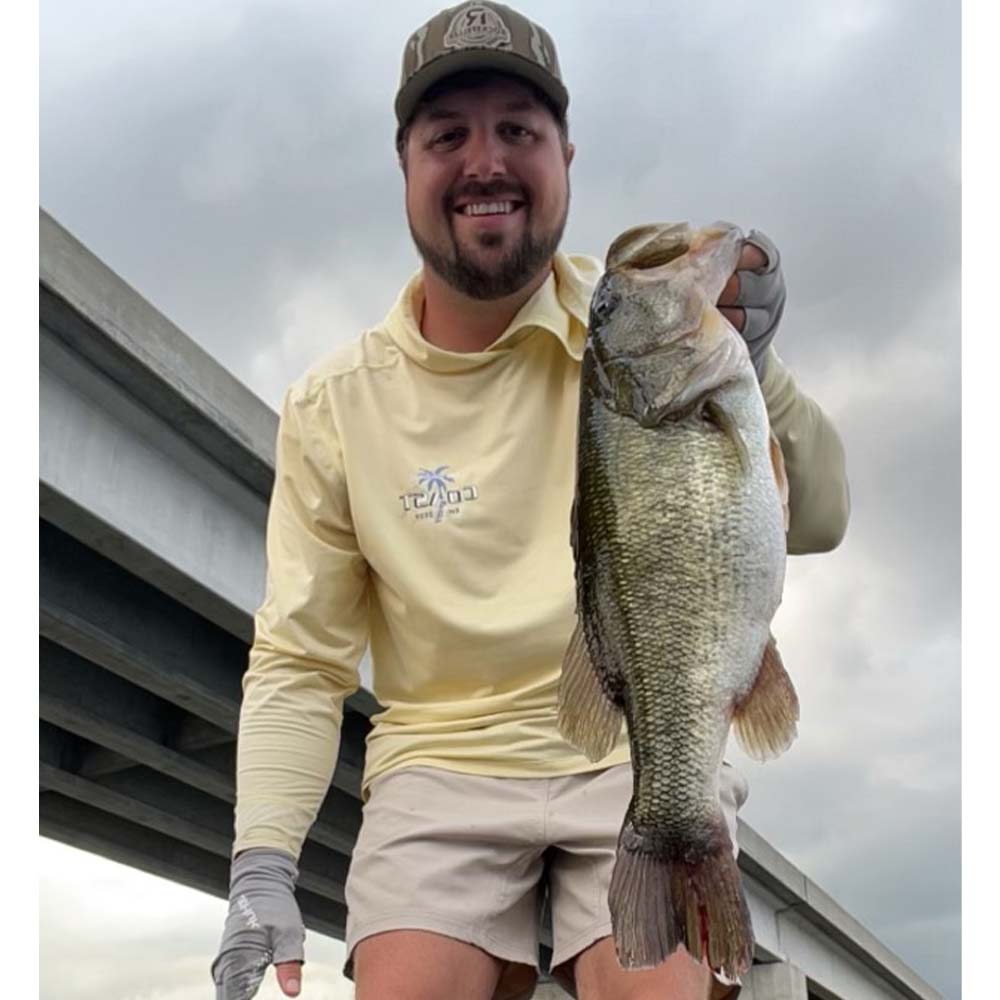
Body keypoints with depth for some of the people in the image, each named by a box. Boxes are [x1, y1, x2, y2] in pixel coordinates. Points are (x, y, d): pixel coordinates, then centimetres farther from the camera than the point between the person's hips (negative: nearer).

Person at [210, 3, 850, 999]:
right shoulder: (333, 405, 0)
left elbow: (813, 523, -7)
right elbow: (299, 660, 3)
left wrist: (745, 371, -25)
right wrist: (262, 865, -8)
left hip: (649, 745, 0)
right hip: (443, 762, 1)